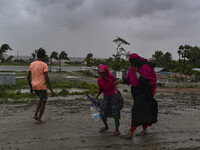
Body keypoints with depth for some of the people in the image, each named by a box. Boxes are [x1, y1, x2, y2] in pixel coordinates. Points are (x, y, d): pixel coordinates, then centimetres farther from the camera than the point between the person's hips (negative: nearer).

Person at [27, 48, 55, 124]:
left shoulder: (32, 64, 5)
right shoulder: (44, 65, -12)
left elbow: (28, 76, 7)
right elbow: (46, 78, -17)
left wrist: (31, 87, 18)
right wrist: (51, 90, -13)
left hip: (34, 86, 6)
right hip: (41, 87, -6)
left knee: (42, 99, 25)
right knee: (43, 102, 10)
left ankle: (35, 114, 14)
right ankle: (39, 119, 10)